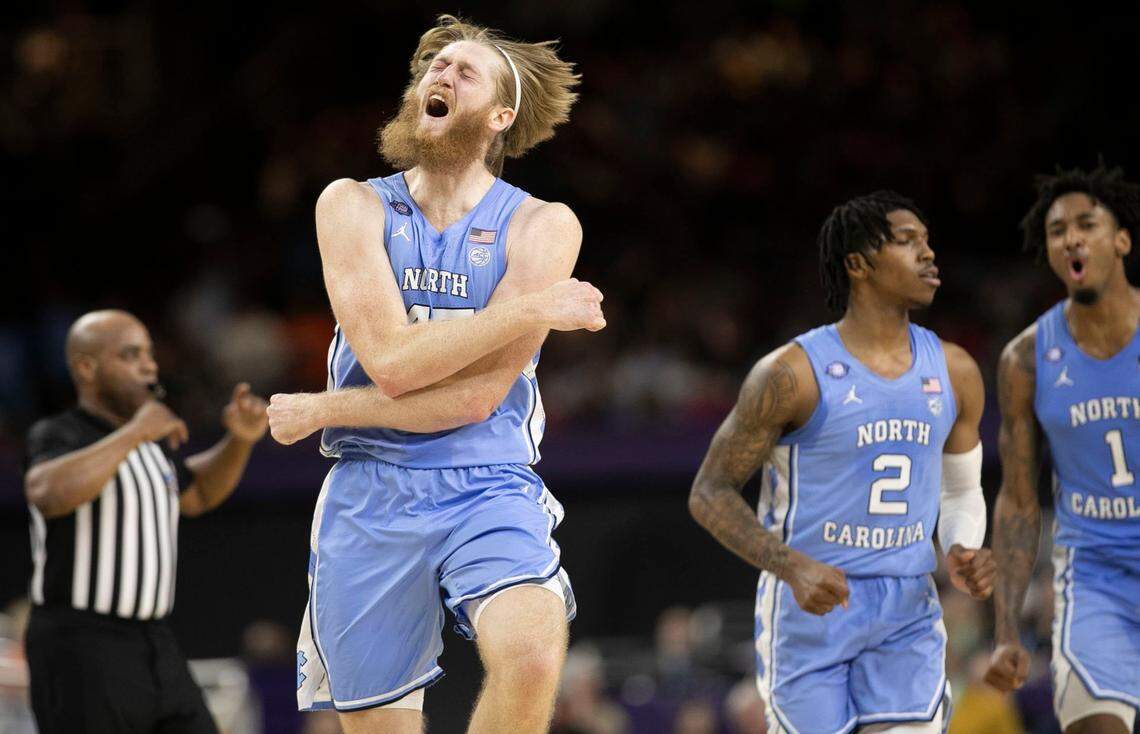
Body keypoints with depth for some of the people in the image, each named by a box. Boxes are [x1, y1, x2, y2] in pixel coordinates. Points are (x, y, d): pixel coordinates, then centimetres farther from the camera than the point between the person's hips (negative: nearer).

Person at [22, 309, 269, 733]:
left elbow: (195, 494, 32)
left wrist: (240, 440, 14)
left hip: (153, 649, 8)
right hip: (79, 654, -8)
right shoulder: (58, 437, -12)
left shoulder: (146, 442, 13)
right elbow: (48, 493, -36)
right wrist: (134, 432, -28)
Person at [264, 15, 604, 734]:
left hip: (486, 486, -2)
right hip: (369, 494, 2)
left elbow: (477, 395, -10)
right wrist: (529, 309, -11)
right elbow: (391, 362, -11)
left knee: (531, 655, -30)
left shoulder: (541, 227, -1)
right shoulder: (354, 207, 3)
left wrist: (323, 411, -8)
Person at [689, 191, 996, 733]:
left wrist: (963, 553, -4)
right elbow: (709, 495, -8)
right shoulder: (793, 373, -11)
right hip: (809, 611, -4)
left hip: (907, 614, 4)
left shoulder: (954, 373, 5)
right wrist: (793, 567, -23)